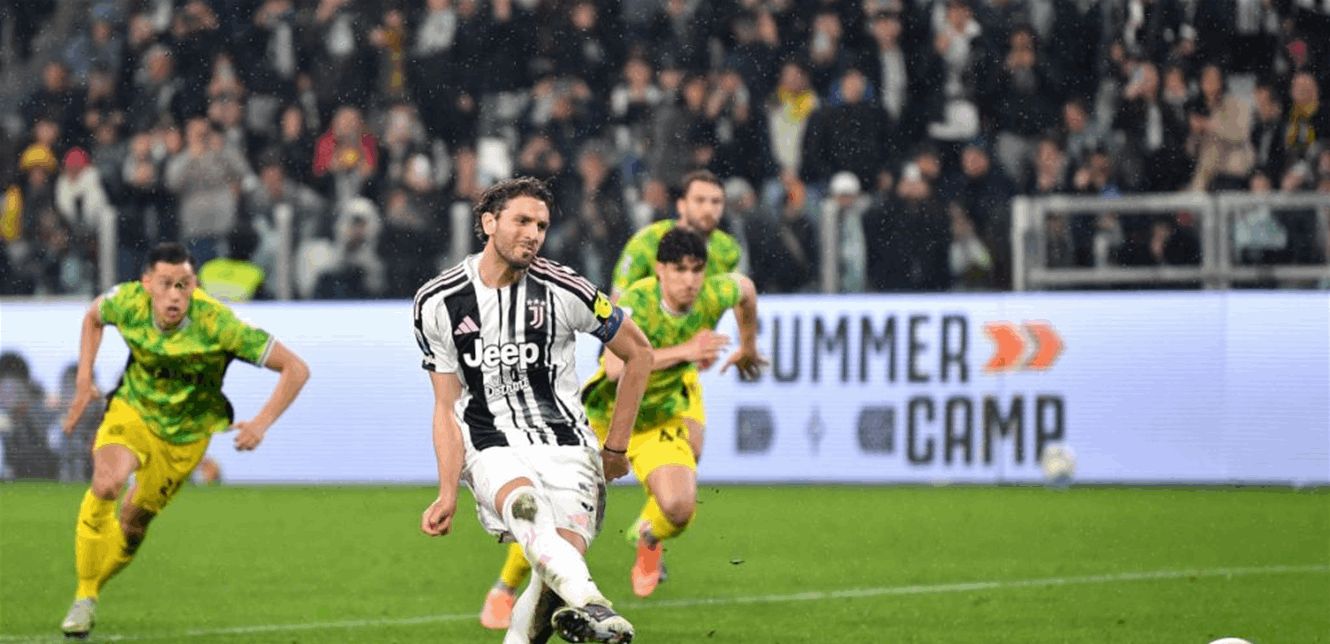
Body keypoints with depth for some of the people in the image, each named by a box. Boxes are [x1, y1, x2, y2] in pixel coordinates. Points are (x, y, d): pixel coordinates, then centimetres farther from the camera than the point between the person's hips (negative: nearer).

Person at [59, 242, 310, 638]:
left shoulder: (216, 324, -32)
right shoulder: (129, 304, -23)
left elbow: (295, 369, -27)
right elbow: (94, 316, 6)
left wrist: (261, 424, -36)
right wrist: (84, 380, -2)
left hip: (186, 431, 0)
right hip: (133, 409, 0)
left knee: (136, 517, 9)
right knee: (107, 483, -27)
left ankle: (94, 586, 38)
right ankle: (84, 597, -12)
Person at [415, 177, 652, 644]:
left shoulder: (563, 290, -3)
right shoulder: (438, 303, 1)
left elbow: (638, 352, 10)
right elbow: (447, 408, 5)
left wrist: (616, 447, 13)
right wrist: (448, 493, -5)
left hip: (566, 445, 1)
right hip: (492, 447, -1)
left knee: (562, 563, -23)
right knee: (525, 502, -36)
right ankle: (589, 605, -59)